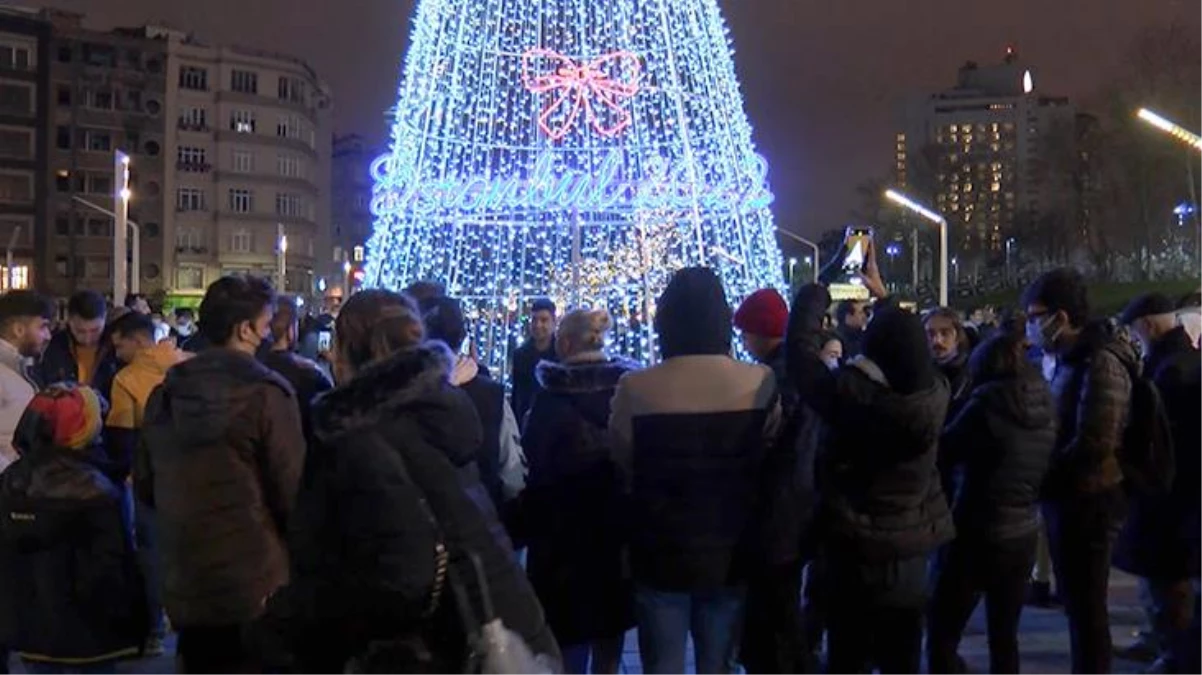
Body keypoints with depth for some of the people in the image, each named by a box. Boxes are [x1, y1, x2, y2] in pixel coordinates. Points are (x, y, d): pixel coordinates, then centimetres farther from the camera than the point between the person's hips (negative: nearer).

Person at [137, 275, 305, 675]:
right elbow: (292, 492, -13)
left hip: (184, 589, 6)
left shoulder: (165, 393, 5)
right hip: (255, 588, -6)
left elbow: (145, 487, 14)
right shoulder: (266, 393, -14)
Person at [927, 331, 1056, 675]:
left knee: (941, 635, 2)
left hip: (980, 534, -7)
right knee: (1004, 636, 15)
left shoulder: (989, 403, -16)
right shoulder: (1044, 405, 2)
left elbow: (945, 449, -5)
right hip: (1023, 533, 7)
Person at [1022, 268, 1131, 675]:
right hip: (1068, 497, 9)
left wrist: (1044, 476, -12)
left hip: (1087, 500, -9)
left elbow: (1094, 443, -24)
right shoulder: (1070, 359, 11)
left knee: (1086, 604, 1)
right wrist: (1047, 479, 4)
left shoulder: (1100, 362, -18)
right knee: (1075, 600, 18)